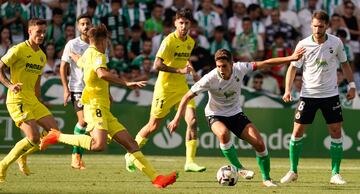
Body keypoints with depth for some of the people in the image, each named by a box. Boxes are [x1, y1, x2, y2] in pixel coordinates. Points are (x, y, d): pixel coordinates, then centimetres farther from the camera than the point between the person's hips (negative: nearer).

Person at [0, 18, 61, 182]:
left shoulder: (42, 56, 15)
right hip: (17, 100, -8)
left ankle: (23, 156, 19)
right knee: (34, 137, -20)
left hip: (32, 100, 8)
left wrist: (38, 105, 21)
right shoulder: (18, 50, -10)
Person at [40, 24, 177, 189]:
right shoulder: (97, 55, -9)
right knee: (98, 145, -32)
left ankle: (155, 178, -2)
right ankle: (57, 136, -15)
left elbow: (79, 62, 46)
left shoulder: (87, 53, 20)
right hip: (95, 106, -11)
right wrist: (126, 83, -31)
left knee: (131, 143, 3)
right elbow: (102, 73, -31)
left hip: (104, 111, 11)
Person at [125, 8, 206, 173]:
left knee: (192, 120, -12)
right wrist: (180, 70, -29)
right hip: (165, 87, -6)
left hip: (182, 87, 6)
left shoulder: (191, 42, 7)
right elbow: (157, 64, -24)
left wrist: (192, 72, 11)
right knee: (153, 126, 3)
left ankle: (190, 162, -9)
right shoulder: (169, 41, -16)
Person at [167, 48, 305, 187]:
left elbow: (266, 64, -10)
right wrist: (177, 119, -24)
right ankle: (238, 169, -19)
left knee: (259, 143, -10)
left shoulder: (240, 69, -18)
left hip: (235, 113, 3)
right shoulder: (210, 79, -25)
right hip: (215, 115, -3)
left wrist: (291, 58, -11)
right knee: (223, 133, -38)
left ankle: (266, 179, 9)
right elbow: (187, 96, -19)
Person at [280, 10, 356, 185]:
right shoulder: (303, 45, -8)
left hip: (330, 94, 1)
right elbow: (293, 67, -3)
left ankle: (335, 174, 5)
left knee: (336, 132, -3)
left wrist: (351, 85, 3)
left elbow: (344, 64, 9)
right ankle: (293, 171, 11)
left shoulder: (336, 43, -4)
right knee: (297, 131, -2)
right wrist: (288, 89, -15)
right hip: (308, 94, -1)